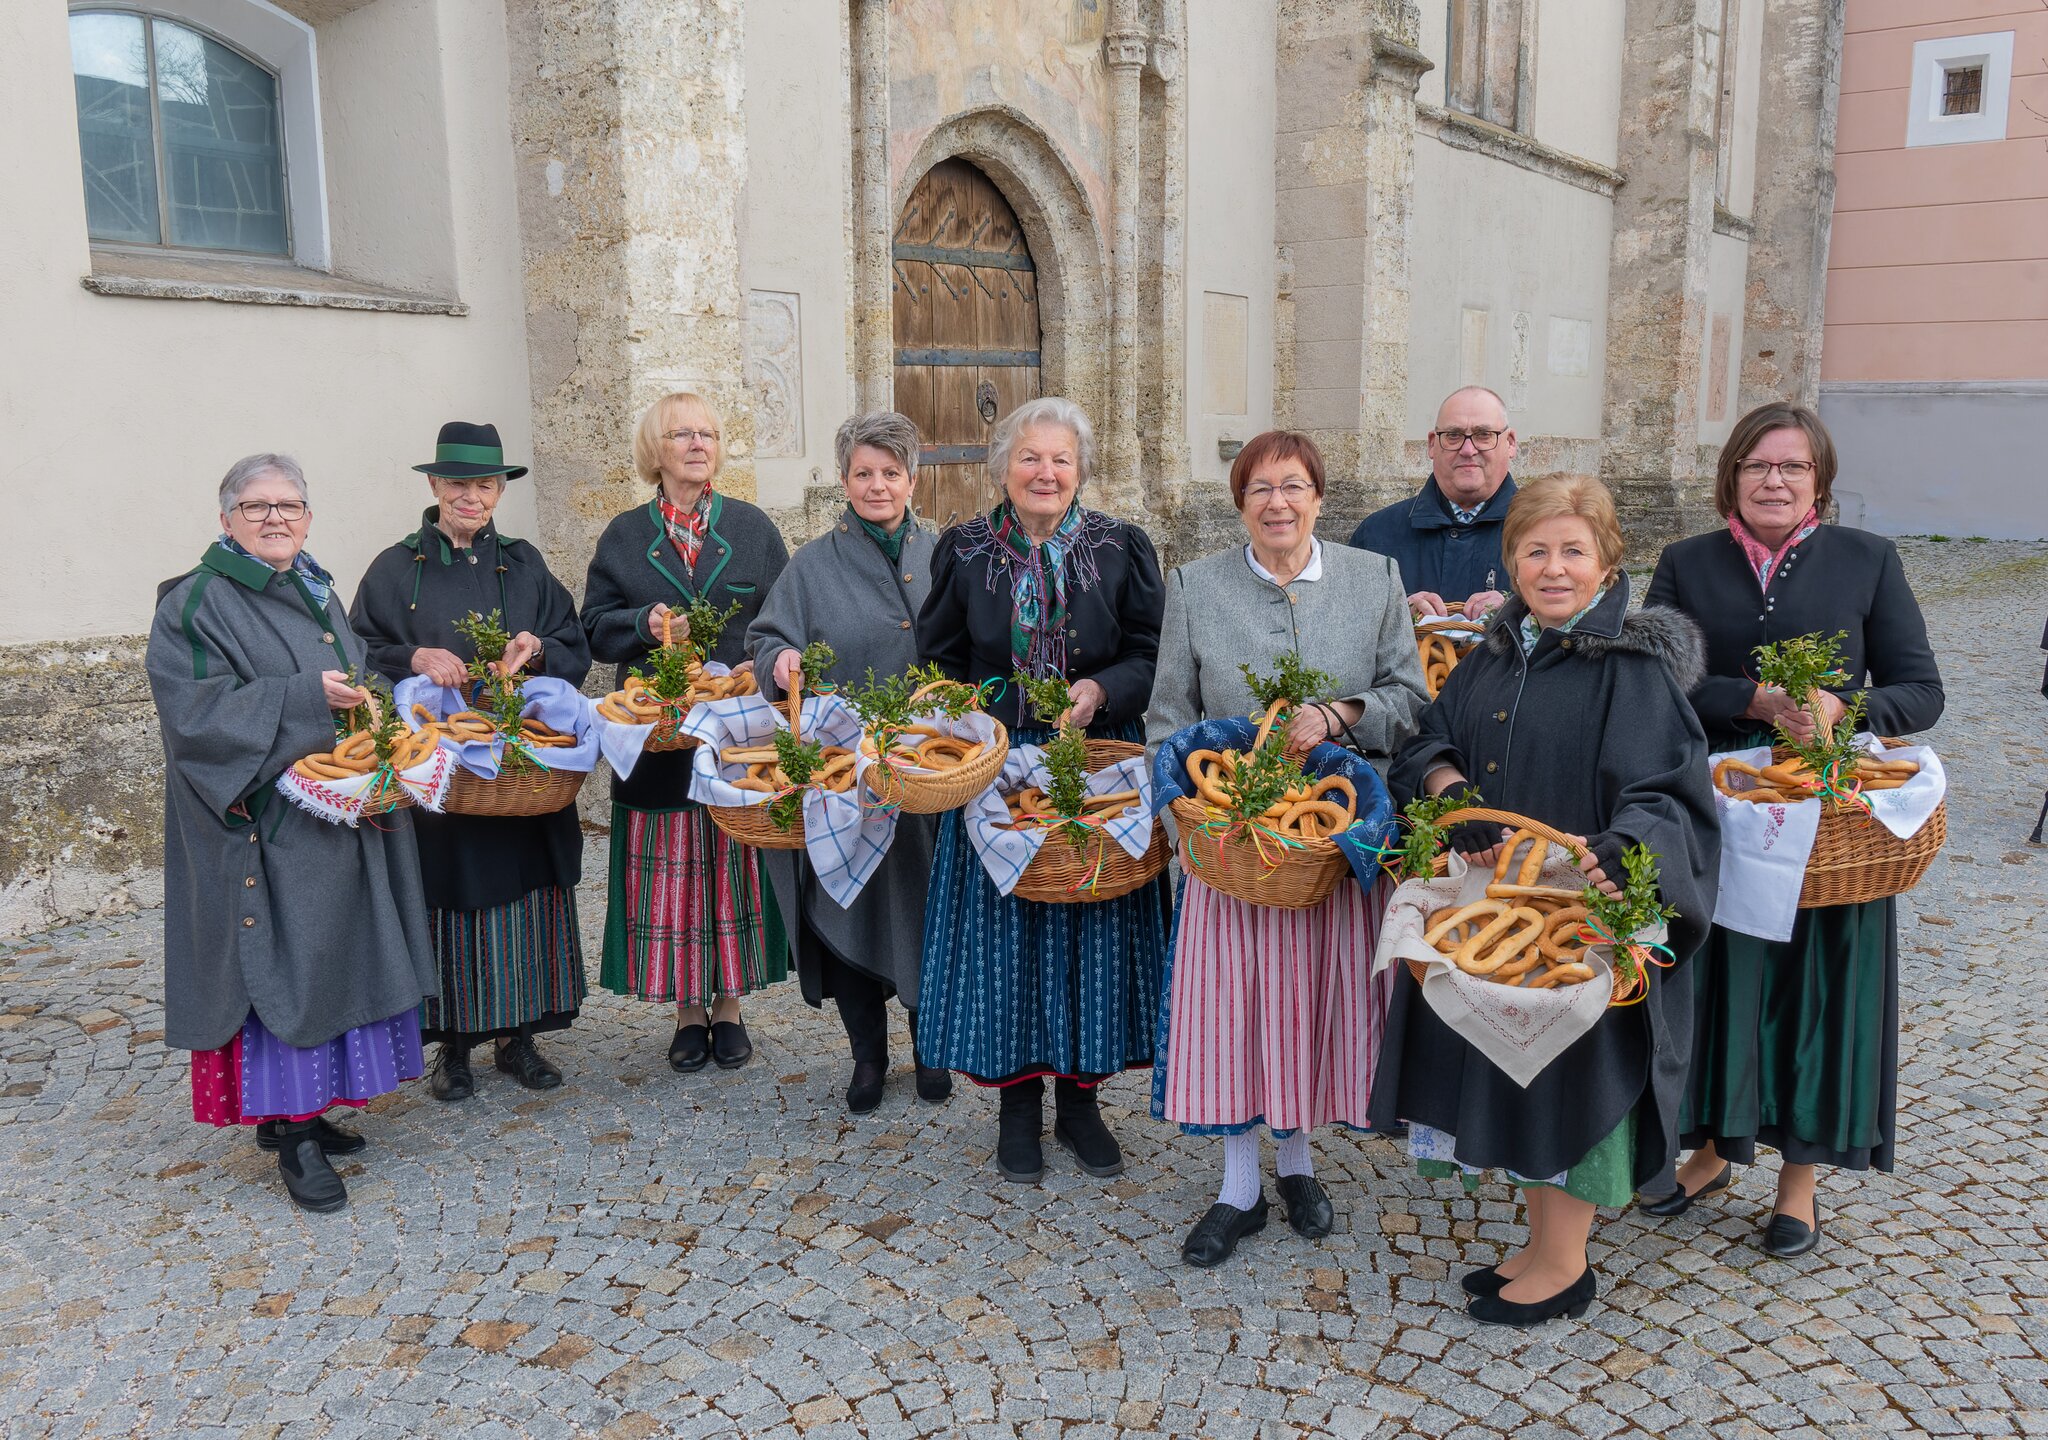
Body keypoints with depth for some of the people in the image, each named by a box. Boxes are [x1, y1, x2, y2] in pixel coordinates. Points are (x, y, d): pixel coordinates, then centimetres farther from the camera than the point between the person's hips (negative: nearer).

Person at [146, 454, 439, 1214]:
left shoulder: (319, 595, 17)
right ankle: (292, 1137, 2)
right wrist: (305, 697, -24)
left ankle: (300, 1106, 23)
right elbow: (198, 709, -16)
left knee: (332, 956, 10)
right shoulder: (196, 604, -5)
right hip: (263, 825, -7)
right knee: (281, 965, -5)